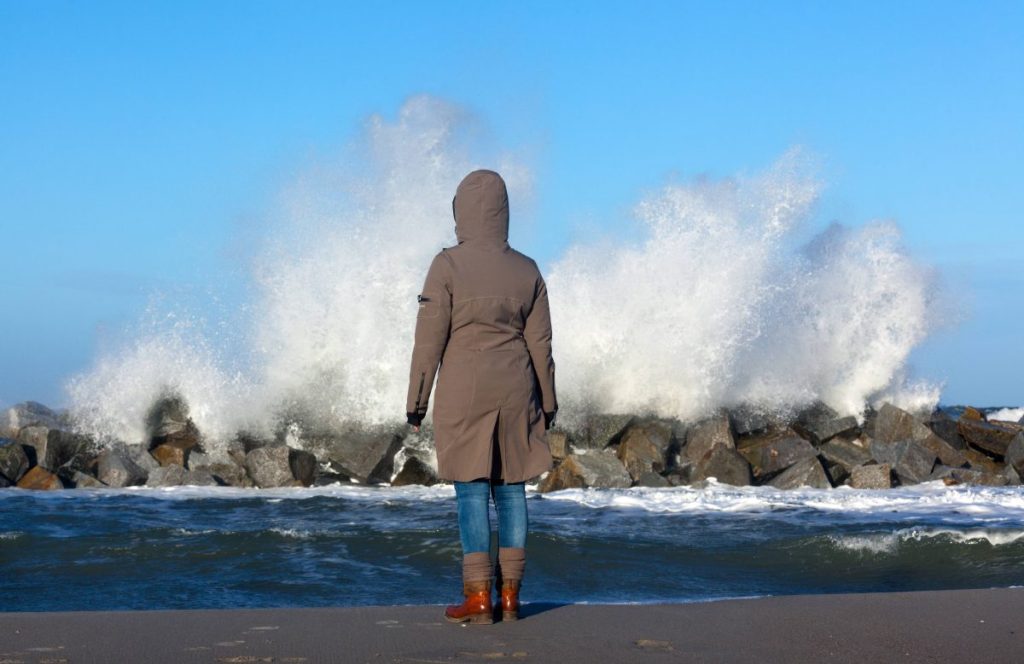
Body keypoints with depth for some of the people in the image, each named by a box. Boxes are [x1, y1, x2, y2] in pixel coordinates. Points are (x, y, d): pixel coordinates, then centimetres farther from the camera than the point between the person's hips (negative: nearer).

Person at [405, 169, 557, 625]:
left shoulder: (448, 266, -9)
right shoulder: (527, 270, 4)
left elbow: (430, 339, -9)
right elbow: (540, 343, 7)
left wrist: (416, 401, -2)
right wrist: (546, 402, 16)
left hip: (463, 390, -4)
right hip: (514, 389, 4)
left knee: (471, 490, -1)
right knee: (511, 488, 8)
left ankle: (478, 599, -3)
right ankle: (510, 595, 9)